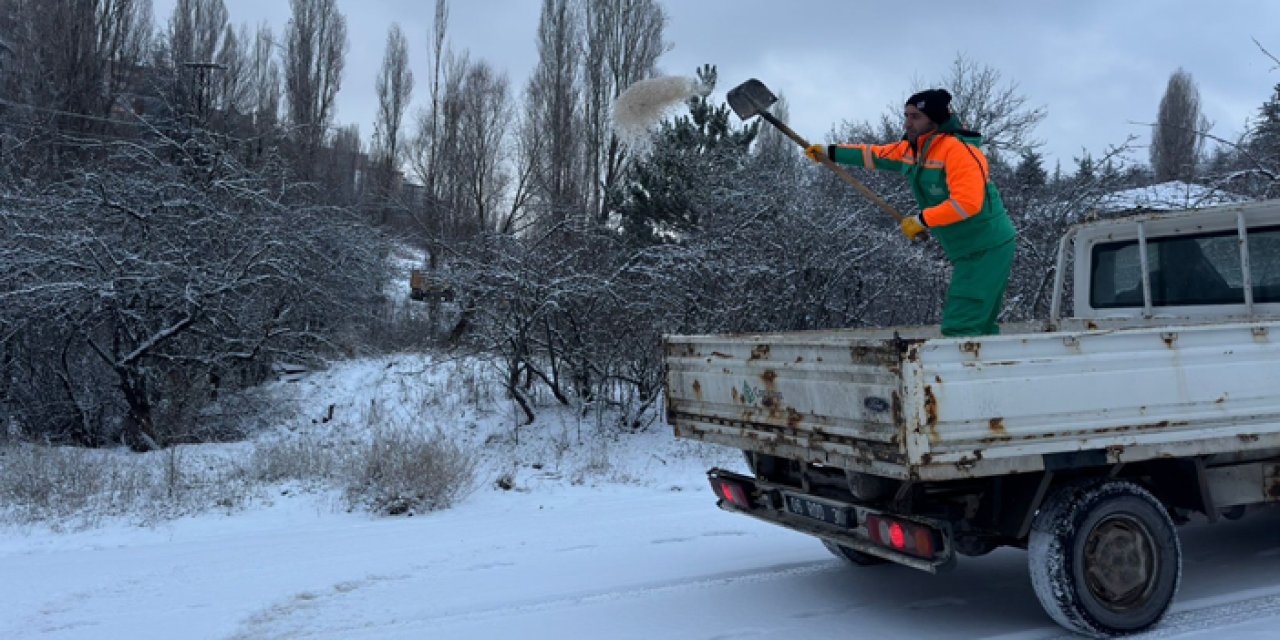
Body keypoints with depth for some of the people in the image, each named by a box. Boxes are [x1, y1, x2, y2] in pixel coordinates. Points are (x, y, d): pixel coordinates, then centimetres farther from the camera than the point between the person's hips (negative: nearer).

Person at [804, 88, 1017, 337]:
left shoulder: (958, 150, -20)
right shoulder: (911, 149, 7)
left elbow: (967, 203, -28)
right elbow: (876, 154, 20)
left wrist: (922, 220, -21)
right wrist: (830, 152, 17)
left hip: (987, 250, -9)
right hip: (967, 252, 9)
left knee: (959, 329, -14)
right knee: (978, 327, 15)